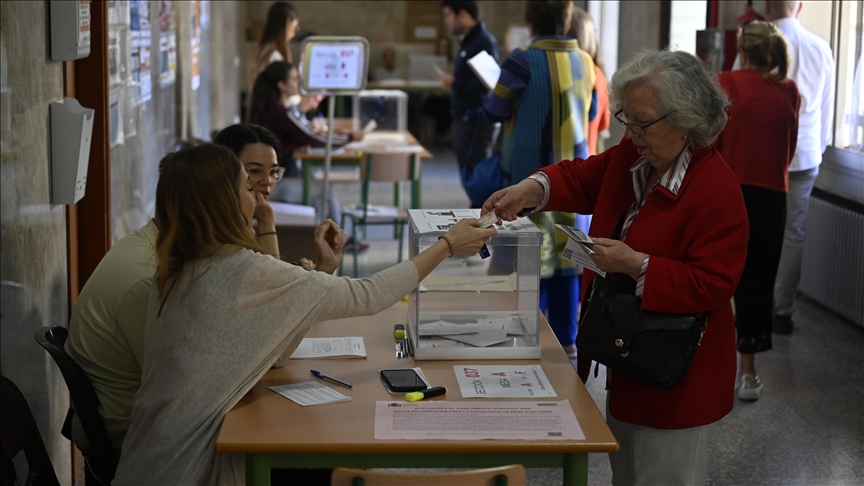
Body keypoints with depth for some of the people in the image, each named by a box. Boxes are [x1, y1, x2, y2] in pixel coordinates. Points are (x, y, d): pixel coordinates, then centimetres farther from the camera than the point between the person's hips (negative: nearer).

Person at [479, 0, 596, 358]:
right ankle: (566, 341, 15)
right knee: (566, 254, 10)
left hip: (530, 173, -5)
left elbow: (493, 112, -6)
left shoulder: (524, 61, -14)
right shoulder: (584, 63, 3)